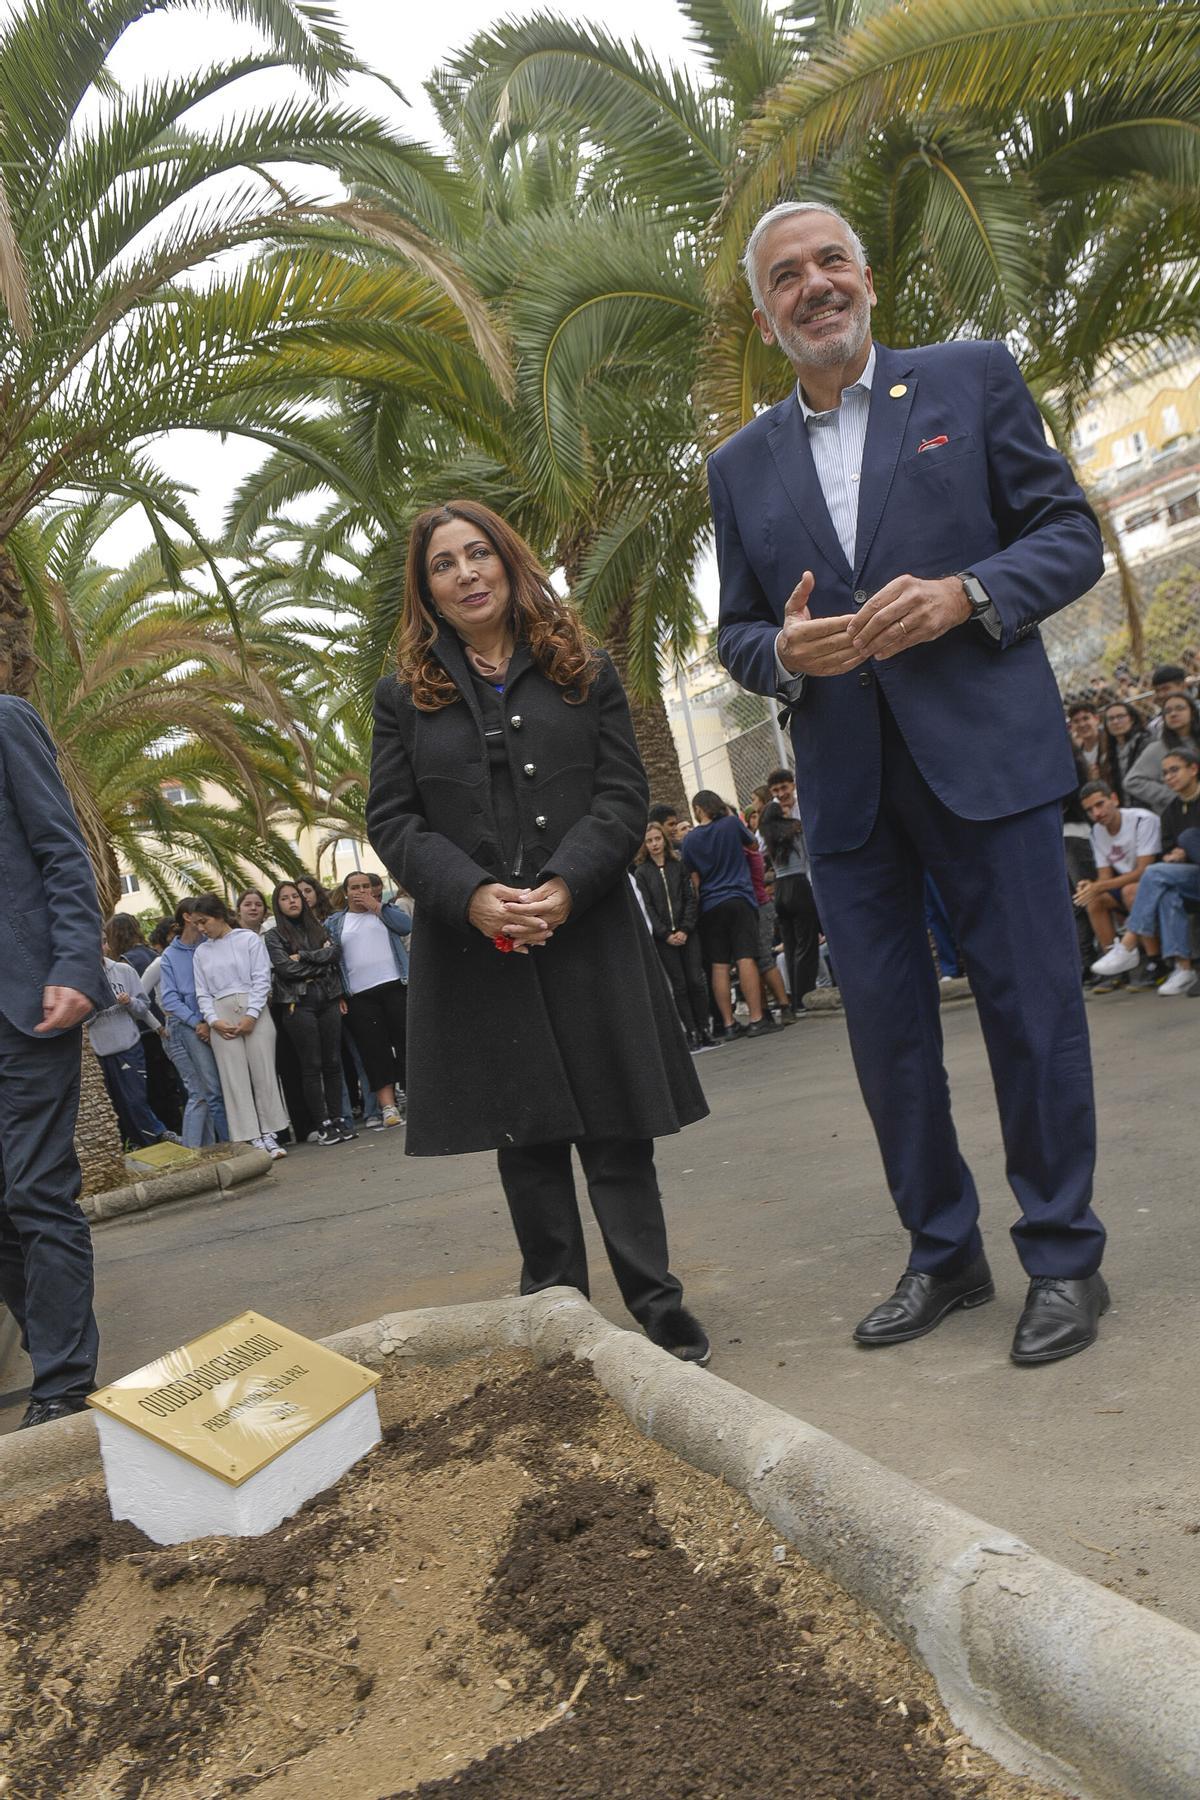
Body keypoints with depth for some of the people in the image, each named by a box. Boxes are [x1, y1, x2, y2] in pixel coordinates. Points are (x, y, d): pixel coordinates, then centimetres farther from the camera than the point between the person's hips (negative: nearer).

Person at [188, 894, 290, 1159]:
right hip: (221, 1015, 3)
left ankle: (268, 1133, 4)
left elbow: (262, 979, -3)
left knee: (263, 1072, -2)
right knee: (234, 1077, -2)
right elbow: (202, 993, 11)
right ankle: (251, 1137, -1)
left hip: (253, 1010, -3)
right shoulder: (201, 952, 13)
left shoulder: (248, 939, 2)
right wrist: (213, 1020, -6)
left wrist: (250, 1016, -11)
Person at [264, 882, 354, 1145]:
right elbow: (285, 969, -10)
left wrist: (303, 956, -9)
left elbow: (334, 953, 1)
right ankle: (323, 1124, 2)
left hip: (327, 999, 4)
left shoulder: (317, 927, 16)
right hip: (298, 1003, -4)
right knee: (312, 1066, -2)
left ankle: (337, 1118, 11)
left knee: (333, 1062, 4)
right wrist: (321, 960, -3)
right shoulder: (273, 935, 4)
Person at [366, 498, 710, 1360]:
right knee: (526, 1141, 7)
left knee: (615, 1133, 1)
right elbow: (392, 820, 3)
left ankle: (659, 1312, 9)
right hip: (474, 949, 1)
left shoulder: (584, 672, 10)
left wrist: (567, 885, -14)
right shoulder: (404, 697, 10)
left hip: (588, 933, 0)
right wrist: (473, 895, -15)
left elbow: (624, 793, 2)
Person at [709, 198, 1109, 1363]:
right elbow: (735, 632, 15)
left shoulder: (972, 379, 7)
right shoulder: (742, 465, 14)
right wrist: (782, 650, -8)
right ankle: (943, 1253, 22)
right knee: (885, 1028, 6)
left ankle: (1063, 1257, 17)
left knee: (1031, 1007, 0)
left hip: (984, 750, -3)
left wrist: (965, 593, -15)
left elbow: (1070, 533, 4)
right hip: (845, 782, 3)